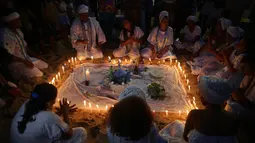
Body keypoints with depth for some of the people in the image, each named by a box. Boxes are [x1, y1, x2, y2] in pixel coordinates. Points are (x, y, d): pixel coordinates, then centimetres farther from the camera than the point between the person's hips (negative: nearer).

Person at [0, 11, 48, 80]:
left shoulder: (18, 31, 3)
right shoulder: (6, 36, -25)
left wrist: (36, 55, 4)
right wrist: (24, 62, -20)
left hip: (26, 58, 9)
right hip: (16, 63, -9)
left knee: (45, 66, 3)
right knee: (39, 75, -19)